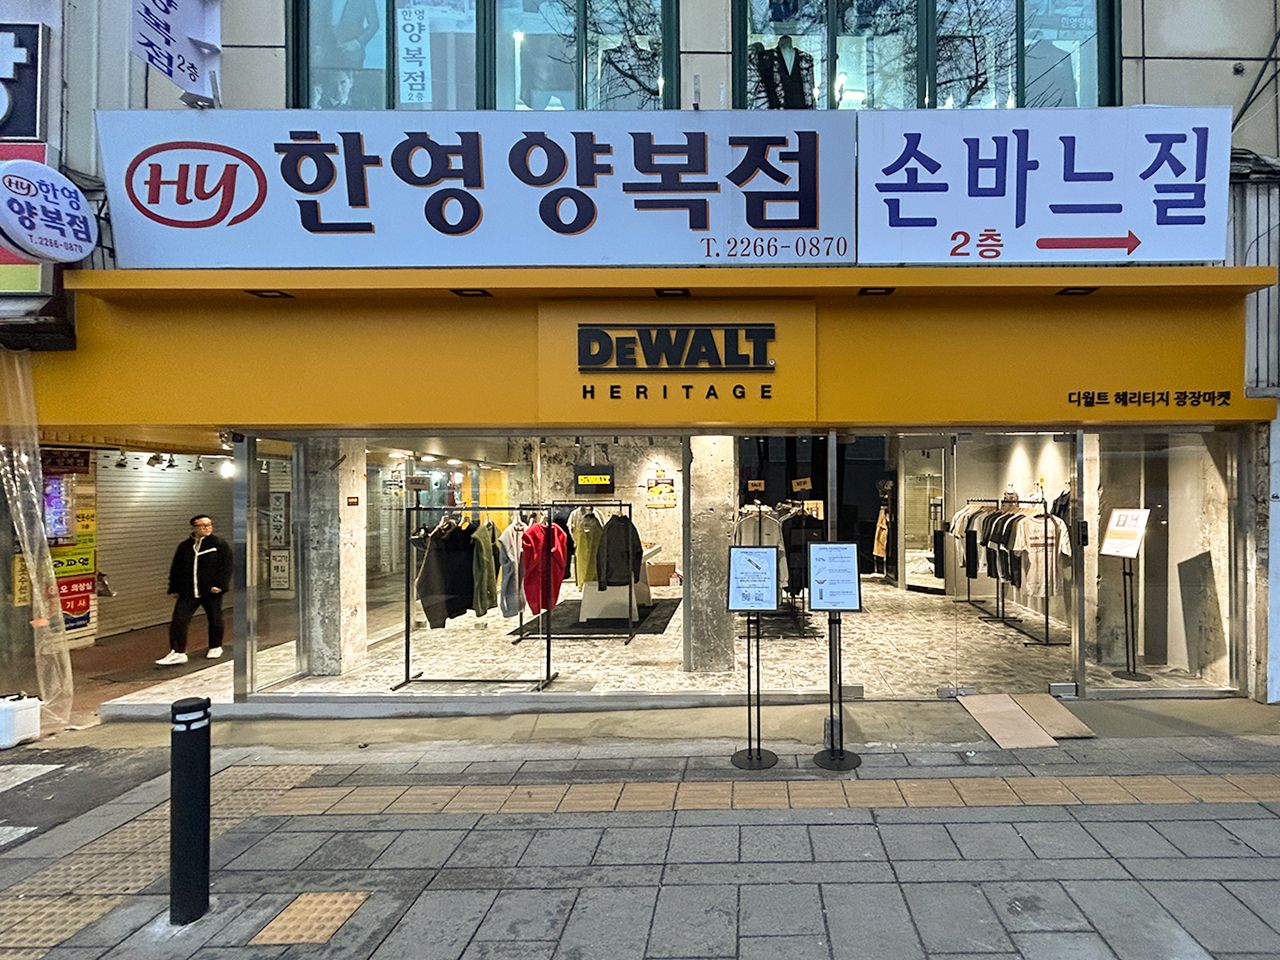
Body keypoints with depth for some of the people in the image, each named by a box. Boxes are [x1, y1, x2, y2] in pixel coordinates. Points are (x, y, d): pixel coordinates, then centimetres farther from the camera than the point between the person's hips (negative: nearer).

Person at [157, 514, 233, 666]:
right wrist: (174, 588, 7)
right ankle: (178, 652, -6)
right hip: (188, 591, 3)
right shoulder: (184, 546, 8)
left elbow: (226, 566, -7)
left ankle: (215, 647, 29)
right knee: (179, 620, -8)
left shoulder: (220, 544, -3)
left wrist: (220, 585, -16)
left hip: (211, 591, -2)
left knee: (214, 619, 10)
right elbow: (176, 568, 12)